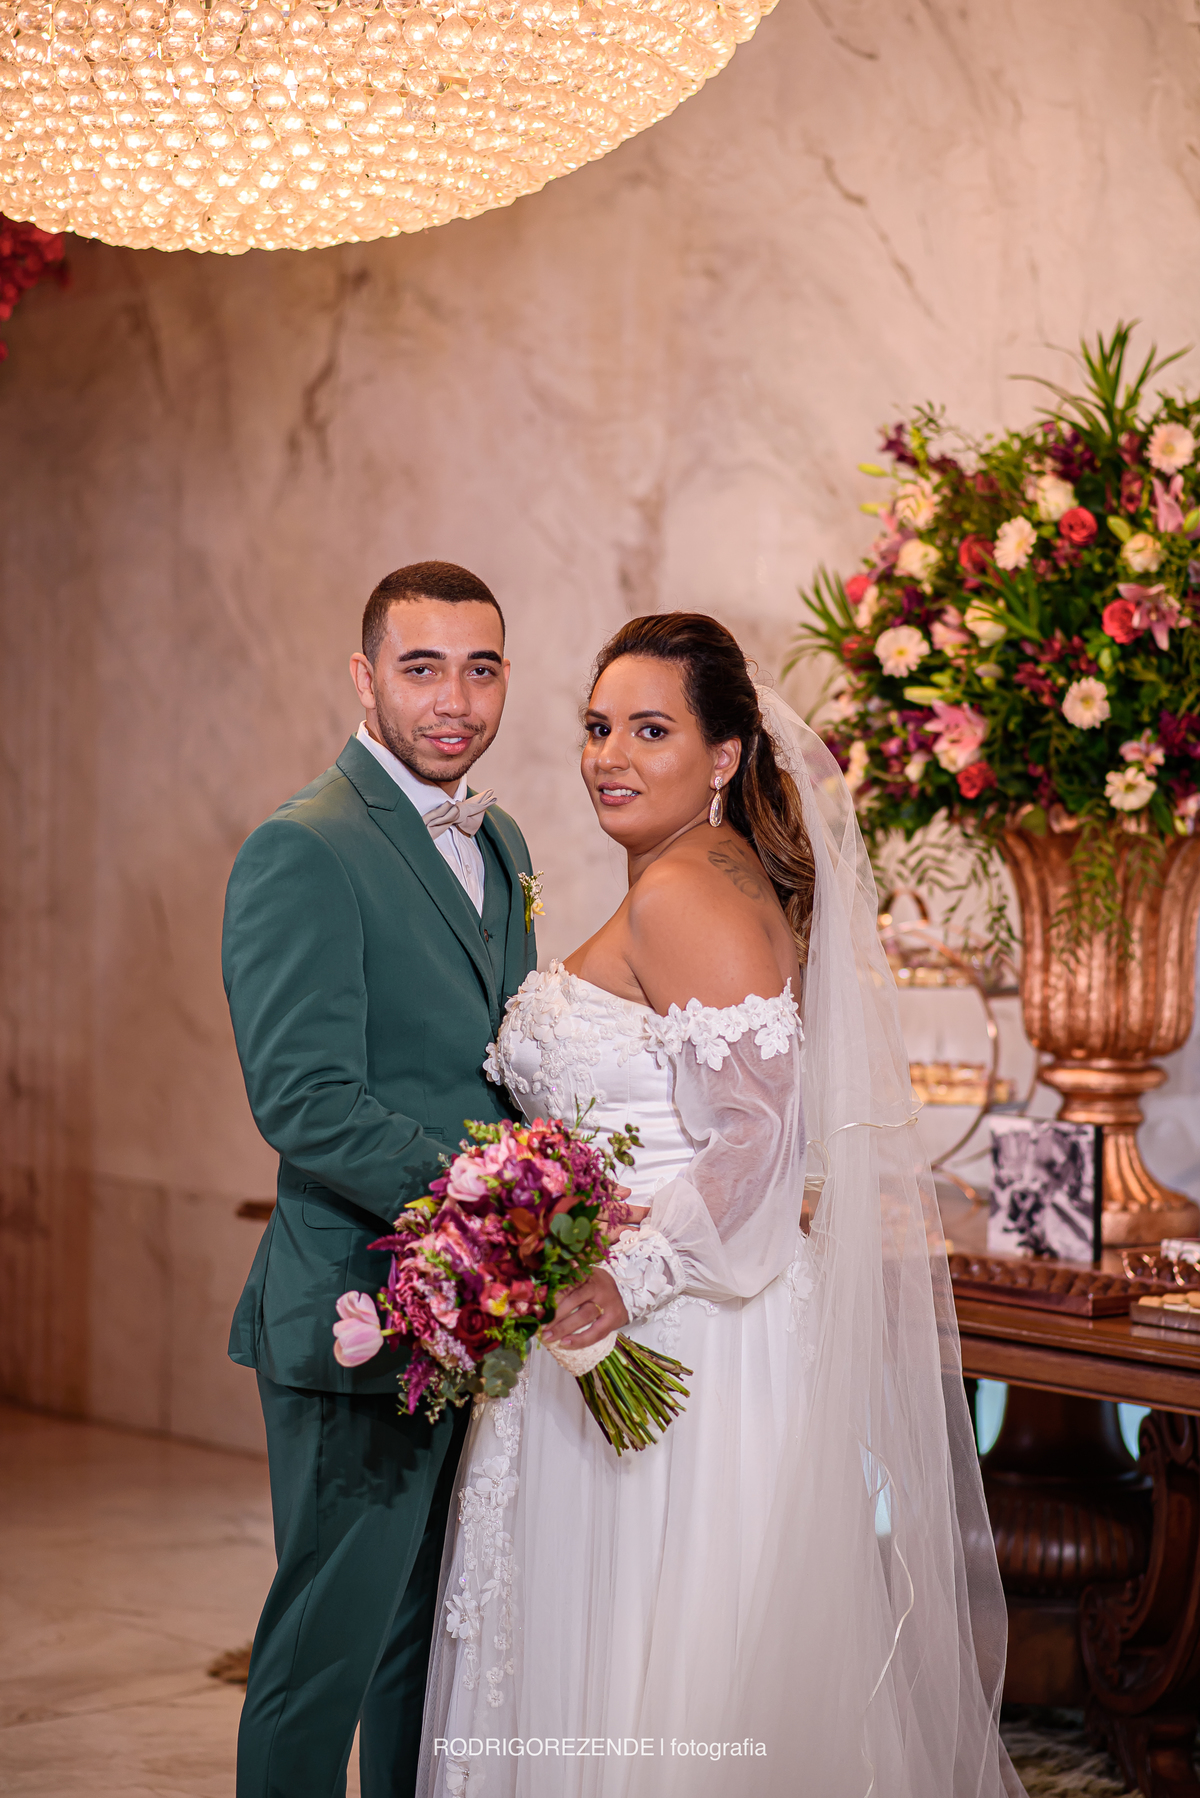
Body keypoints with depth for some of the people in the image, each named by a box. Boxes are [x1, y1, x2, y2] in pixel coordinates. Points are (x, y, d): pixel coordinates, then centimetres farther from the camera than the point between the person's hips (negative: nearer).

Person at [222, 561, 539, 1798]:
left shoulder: (498, 842, 14)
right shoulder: (302, 852, -14)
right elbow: (306, 1106, -21)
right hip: (366, 1320, -8)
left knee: (438, 1638, 17)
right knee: (330, 1644, 1)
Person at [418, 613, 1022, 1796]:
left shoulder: (684, 894, -15)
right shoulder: (723, 881, 15)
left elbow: (764, 1135, -24)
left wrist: (628, 1277, -28)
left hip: (673, 1344, -10)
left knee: (664, 1682, -2)